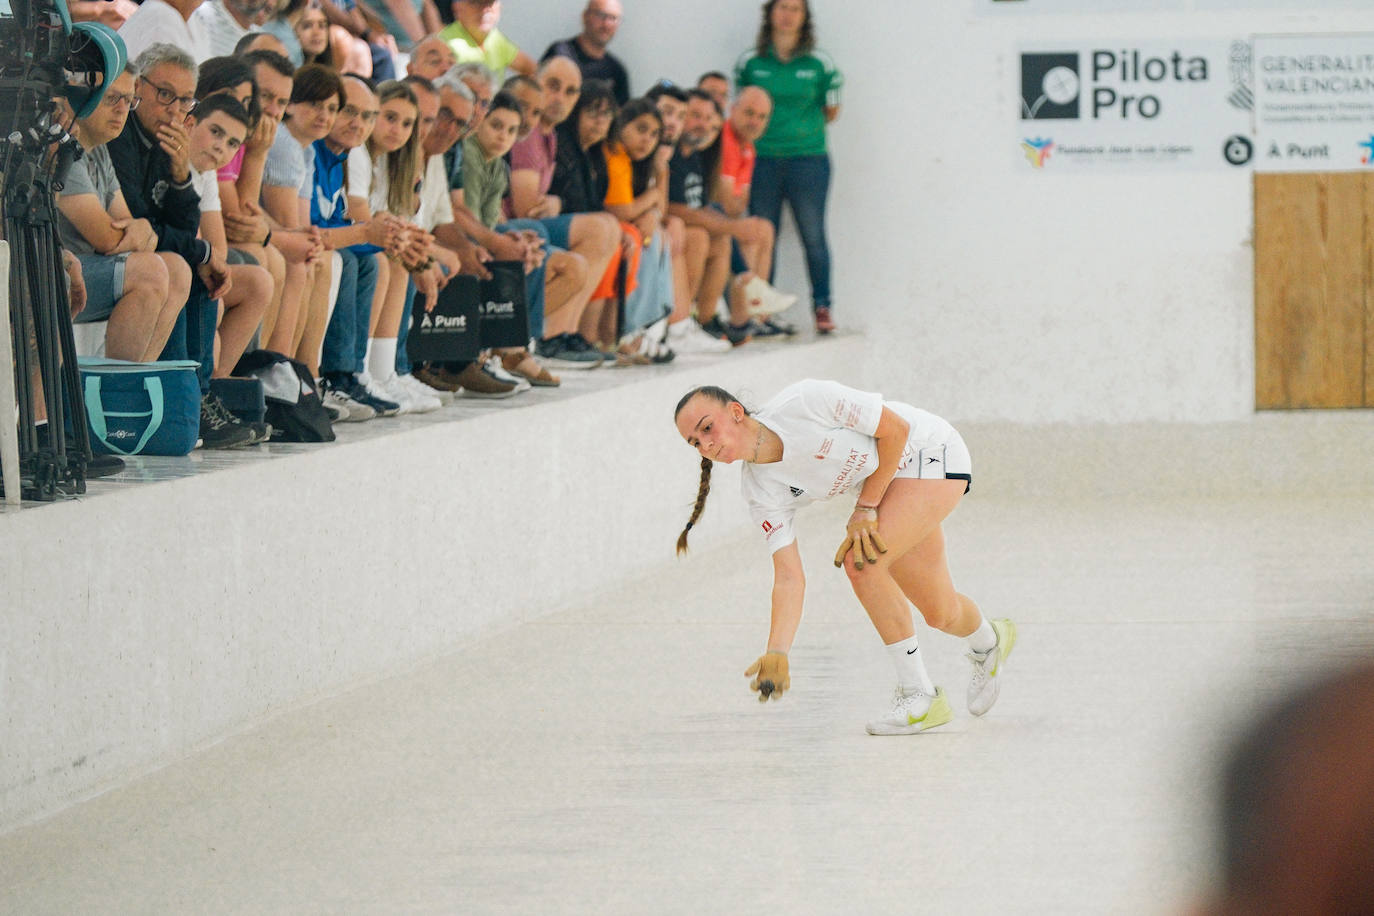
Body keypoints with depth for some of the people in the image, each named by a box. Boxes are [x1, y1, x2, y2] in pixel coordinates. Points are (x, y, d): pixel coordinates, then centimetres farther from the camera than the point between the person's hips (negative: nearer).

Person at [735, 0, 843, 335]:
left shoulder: (819, 63, 3)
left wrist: (803, 127, 6)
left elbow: (830, 111, 10)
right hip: (762, 160, 1)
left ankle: (822, 307, 4)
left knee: (813, 235, -3)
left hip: (809, 159, -1)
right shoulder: (750, 62, 6)